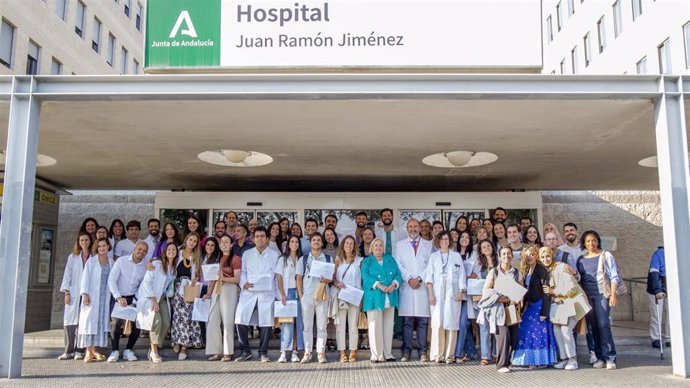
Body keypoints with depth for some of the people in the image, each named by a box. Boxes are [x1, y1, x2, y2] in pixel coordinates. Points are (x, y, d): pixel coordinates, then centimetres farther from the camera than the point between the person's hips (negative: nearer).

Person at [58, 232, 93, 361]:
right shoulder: (72, 257, 13)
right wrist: (67, 292, -1)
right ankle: (69, 351, 2)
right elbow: (67, 275, 9)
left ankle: (79, 351, 1)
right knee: (69, 322, -3)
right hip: (74, 293, 2)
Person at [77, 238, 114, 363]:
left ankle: (94, 350, 9)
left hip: (105, 297, 3)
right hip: (92, 297, -3)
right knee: (90, 322, -5)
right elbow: (85, 277, -2)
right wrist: (85, 294, -11)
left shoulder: (112, 263, 11)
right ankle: (88, 352, -4)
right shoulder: (91, 261, 4)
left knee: (101, 322, 2)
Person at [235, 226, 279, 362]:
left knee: (266, 323, -3)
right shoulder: (246, 254, 15)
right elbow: (242, 272, 13)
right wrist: (244, 283, -7)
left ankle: (263, 352, 12)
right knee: (241, 320, -8)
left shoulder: (274, 255, 9)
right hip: (248, 292, 1)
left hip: (267, 293, -1)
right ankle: (245, 351, 7)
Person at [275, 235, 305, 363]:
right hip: (287, 292, -2)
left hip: (299, 292, 2)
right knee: (287, 321, -6)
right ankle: (284, 352, -5)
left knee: (298, 322, -1)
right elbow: (279, 278, 2)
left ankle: (294, 352, 3)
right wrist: (282, 295, -8)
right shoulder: (282, 259, 6)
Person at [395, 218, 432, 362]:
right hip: (406, 286, 0)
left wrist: (419, 278, -7)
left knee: (423, 321, -1)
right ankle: (406, 351, 1)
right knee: (407, 321, -2)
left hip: (423, 286, 0)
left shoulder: (428, 245, 14)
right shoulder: (400, 245, 14)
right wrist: (409, 279, -7)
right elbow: (399, 265, 5)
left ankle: (422, 351, 3)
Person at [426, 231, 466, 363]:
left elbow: (462, 275, 7)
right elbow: (429, 276, 6)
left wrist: (461, 292, -4)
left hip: (453, 293, 0)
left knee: (452, 323, -3)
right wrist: (431, 294, -5)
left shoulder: (456, 256, 12)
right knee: (437, 323, -6)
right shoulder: (434, 256, 12)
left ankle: (449, 355, 2)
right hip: (438, 293, 0)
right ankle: (438, 354, 0)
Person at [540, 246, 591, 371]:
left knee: (566, 329, -15)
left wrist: (553, 291, -17)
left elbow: (572, 287, -19)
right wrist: (554, 297, -8)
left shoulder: (561, 267, -16)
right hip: (559, 303, 7)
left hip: (572, 301, -7)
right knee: (556, 329, -4)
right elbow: (546, 291, 12)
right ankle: (564, 358, 5)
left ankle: (573, 359, -3)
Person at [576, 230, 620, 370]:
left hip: (602, 293, -4)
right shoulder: (581, 259, 14)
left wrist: (613, 295, -8)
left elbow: (614, 276, 0)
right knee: (593, 326, 2)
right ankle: (600, 358, 8)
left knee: (603, 324, -13)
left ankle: (610, 358, -8)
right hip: (587, 295, 4)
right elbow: (579, 278, 17)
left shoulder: (606, 256, 4)